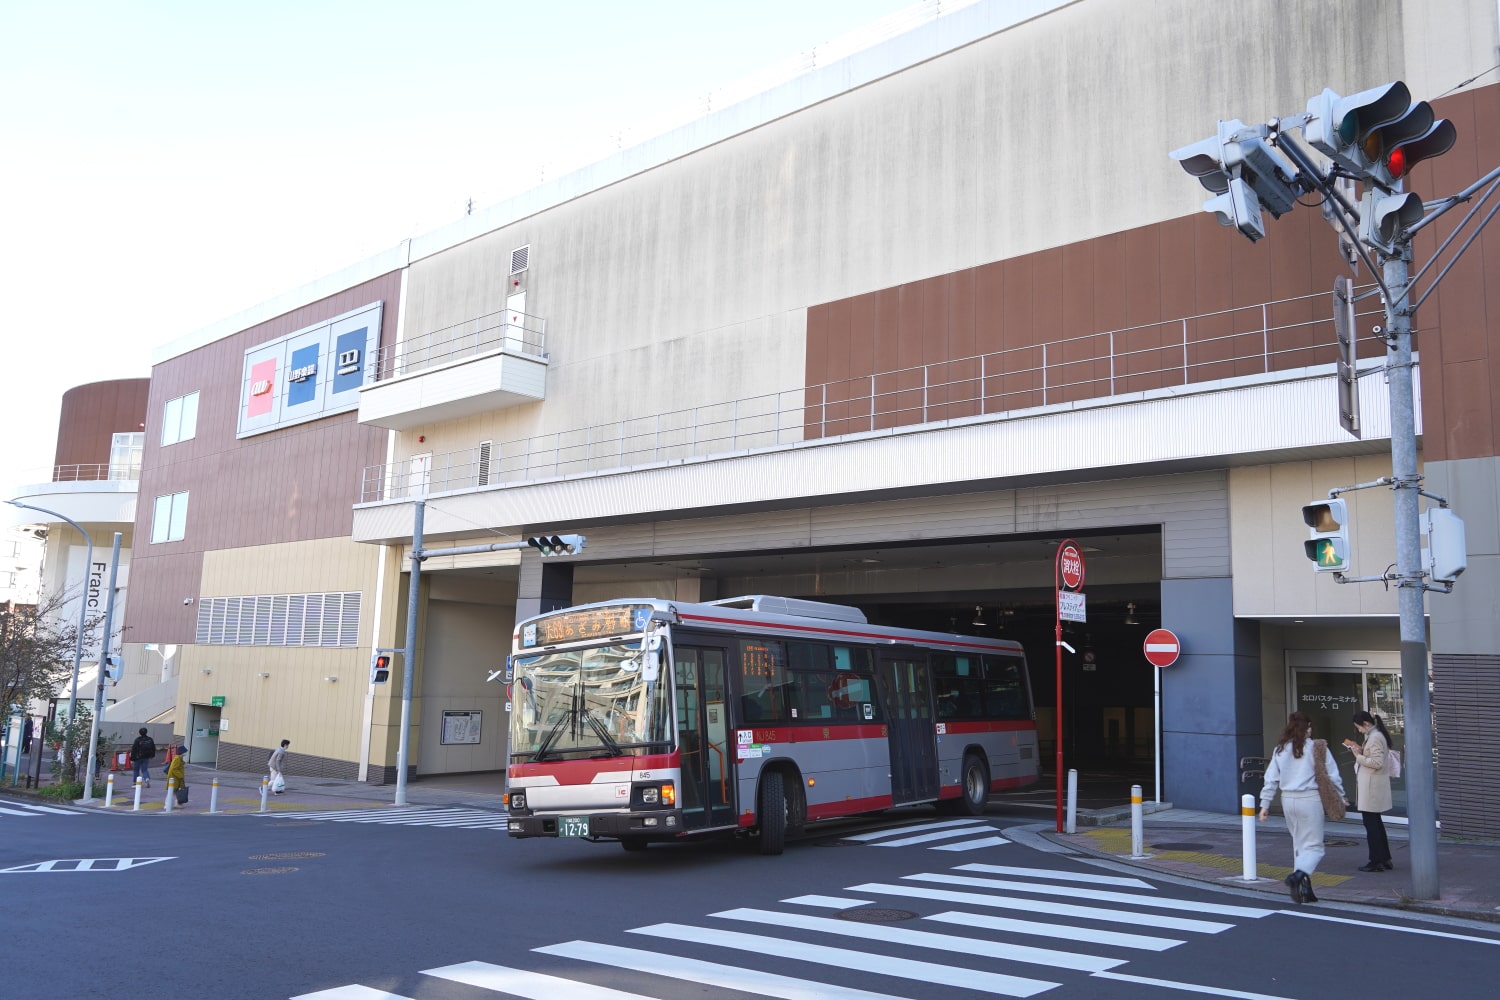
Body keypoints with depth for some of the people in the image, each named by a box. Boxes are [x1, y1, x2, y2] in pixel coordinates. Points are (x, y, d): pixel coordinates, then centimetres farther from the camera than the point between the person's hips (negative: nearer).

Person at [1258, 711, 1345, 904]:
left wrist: (1265, 803, 10)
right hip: (1310, 799, -4)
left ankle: (1304, 888, 16)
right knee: (1314, 846, 2)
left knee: (1299, 844, 16)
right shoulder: (1317, 747, -5)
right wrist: (1341, 796, 15)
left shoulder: (1281, 749, 6)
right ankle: (1299, 874, -25)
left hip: (1288, 800, 4)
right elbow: (1332, 775, 0)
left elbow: (1271, 778, 5)